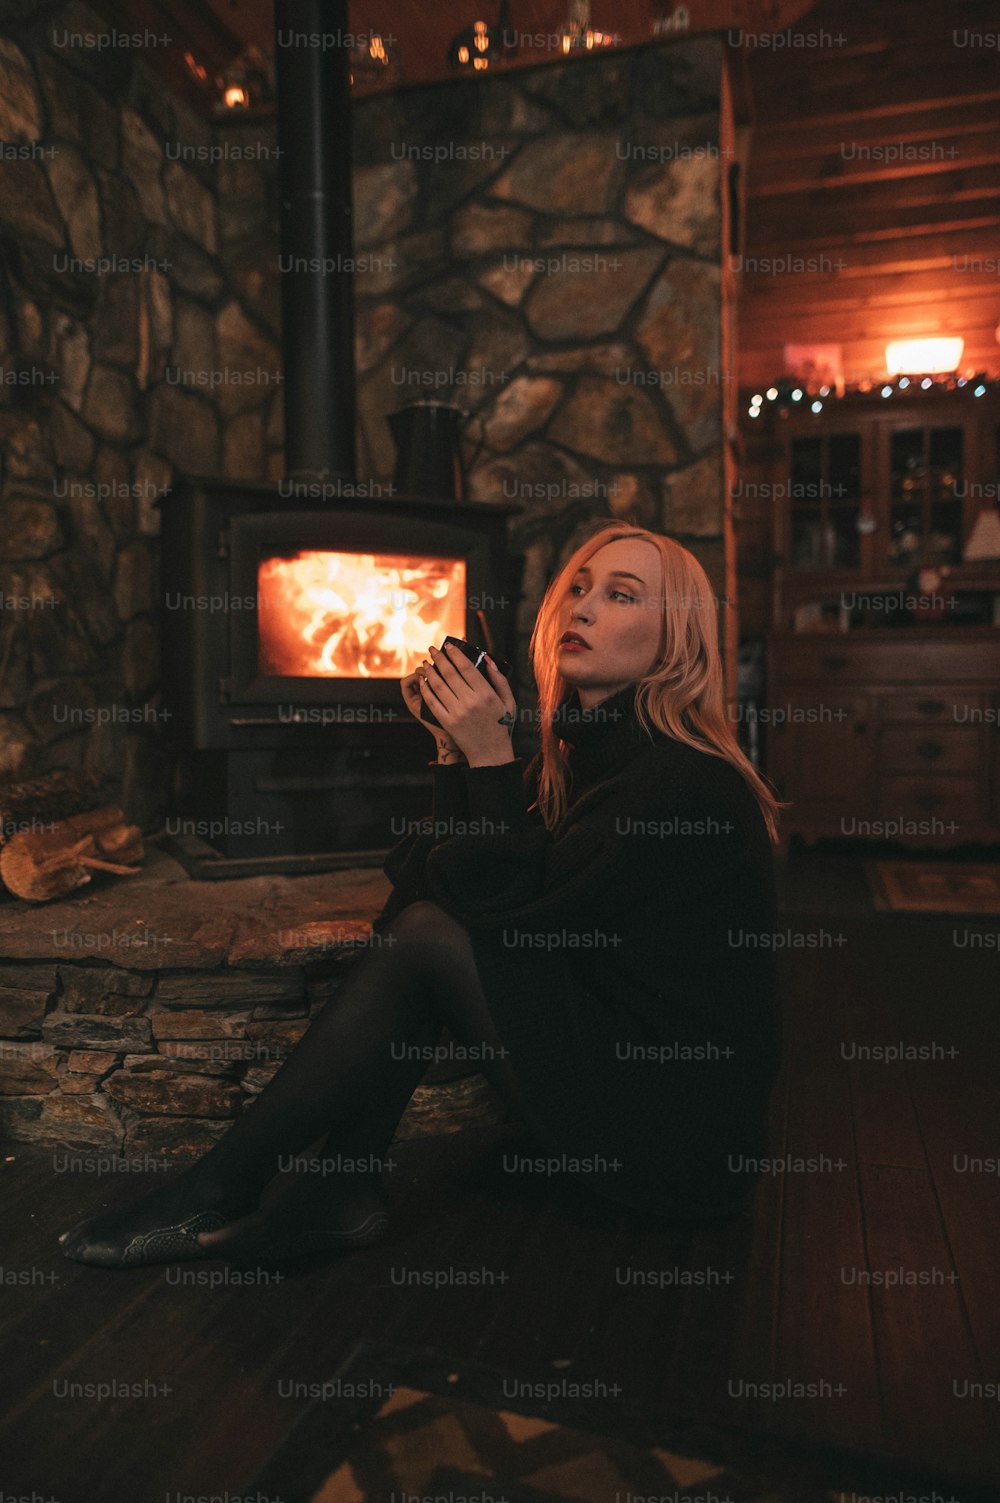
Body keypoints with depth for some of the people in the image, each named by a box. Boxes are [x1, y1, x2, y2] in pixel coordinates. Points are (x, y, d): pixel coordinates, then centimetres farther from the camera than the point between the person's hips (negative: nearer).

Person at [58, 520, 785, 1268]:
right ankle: (341, 1192, -5)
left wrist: (491, 757, -21)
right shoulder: (584, 747, 6)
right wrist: (459, 748, -7)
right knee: (422, 909, -4)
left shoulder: (688, 783, -20)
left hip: (678, 1135, -8)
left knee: (426, 934, -18)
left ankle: (219, 1191, -5)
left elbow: (519, 909, -21)